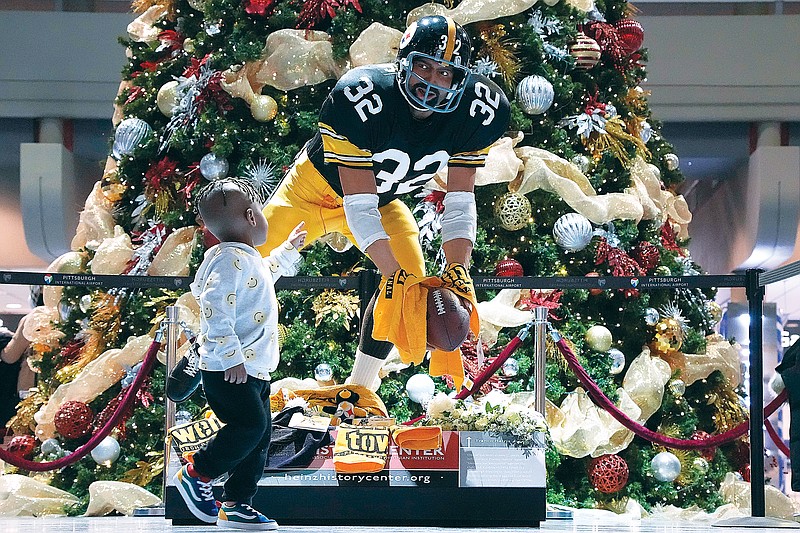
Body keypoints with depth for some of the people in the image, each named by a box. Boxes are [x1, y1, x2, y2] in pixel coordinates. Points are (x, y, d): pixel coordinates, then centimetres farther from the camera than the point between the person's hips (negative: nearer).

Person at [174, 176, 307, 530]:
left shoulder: (250, 260, 18)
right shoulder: (230, 260, -15)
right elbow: (215, 310, -25)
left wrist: (288, 249, 48)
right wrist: (231, 357, -29)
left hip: (253, 371, 10)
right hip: (227, 371, -10)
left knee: (260, 437, 8)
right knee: (250, 423, -21)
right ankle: (196, 473, -4)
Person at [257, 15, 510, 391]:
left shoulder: (475, 111, -26)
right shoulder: (361, 96, -39)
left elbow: (460, 200, -20)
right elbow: (358, 205, -36)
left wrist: (458, 268, -35)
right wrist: (393, 272, -44)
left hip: (383, 199, 4)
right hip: (319, 187, -4)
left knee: (412, 276, -13)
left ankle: (359, 388, 2)